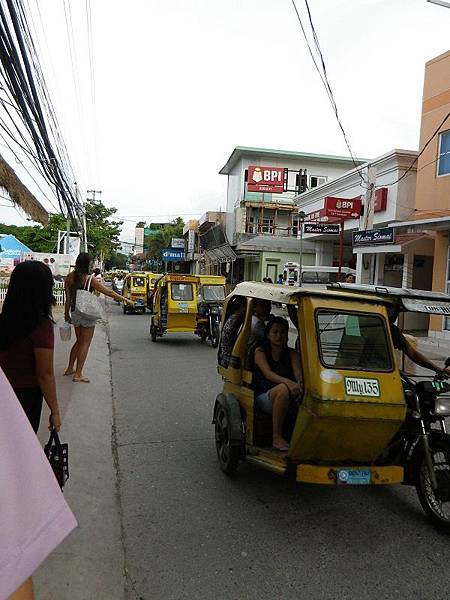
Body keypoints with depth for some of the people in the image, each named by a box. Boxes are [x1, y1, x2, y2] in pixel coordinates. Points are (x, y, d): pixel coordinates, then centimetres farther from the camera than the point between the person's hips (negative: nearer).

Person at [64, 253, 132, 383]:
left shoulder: (70, 277, 0)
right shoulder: (90, 279, -15)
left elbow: (68, 298, 3)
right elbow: (108, 292, -12)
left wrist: (66, 314, 14)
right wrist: (125, 299, -4)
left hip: (75, 313, 6)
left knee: (79, 341, 22)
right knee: (85, 344, 3)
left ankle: (70, 368, 29)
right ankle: (78, 374, 3)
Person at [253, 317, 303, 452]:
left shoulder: (292, 354, 15)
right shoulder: (260, 352, 4)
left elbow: (297, 372, -4)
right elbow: (268, 374, -14)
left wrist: (300, 383, -30)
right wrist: (288, 382, -33)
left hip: (288, 400, 3)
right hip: (264, 398, -3)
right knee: (283, 388, -35)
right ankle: (276, 438, -29)